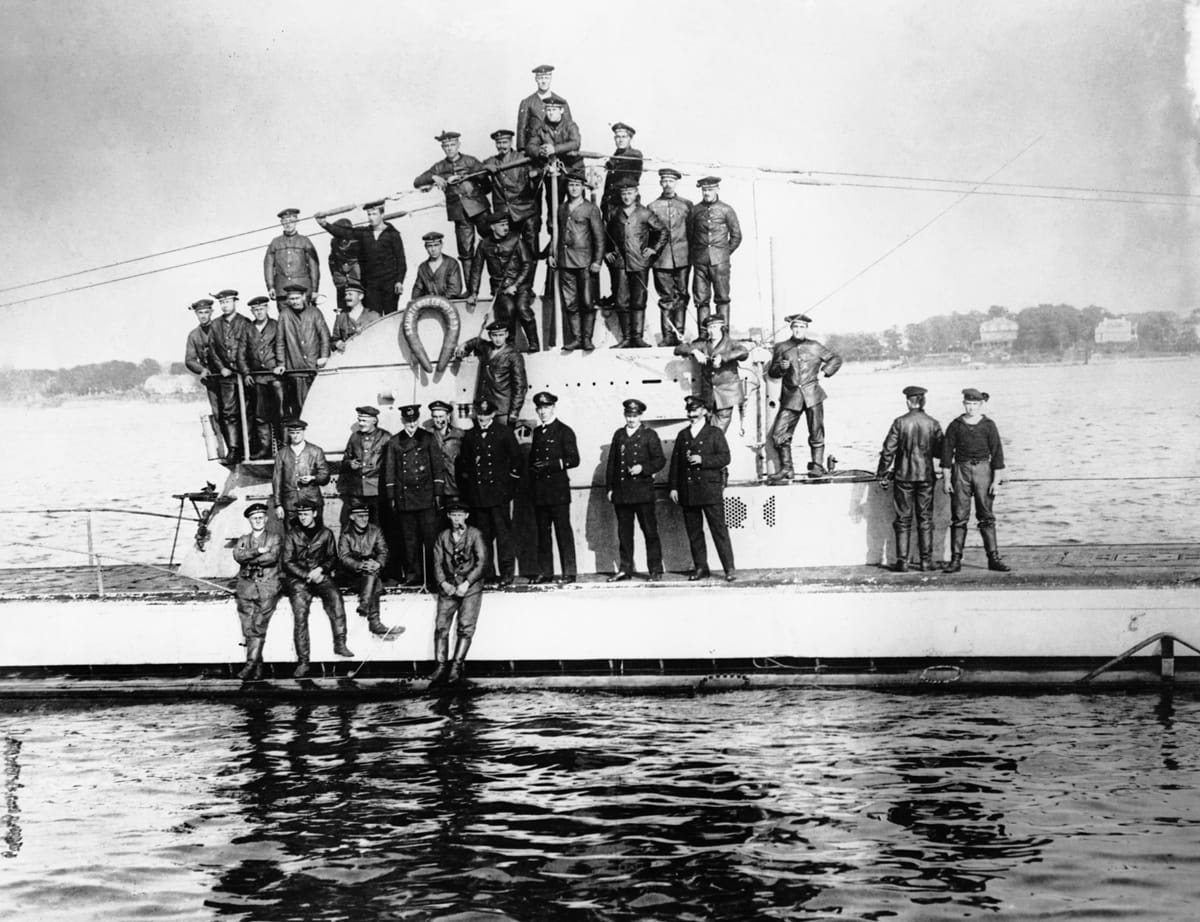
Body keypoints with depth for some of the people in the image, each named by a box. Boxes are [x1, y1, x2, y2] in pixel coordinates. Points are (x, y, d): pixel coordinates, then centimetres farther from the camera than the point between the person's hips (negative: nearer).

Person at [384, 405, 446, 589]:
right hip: (404, 498, 2)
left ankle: (433, 578, -1)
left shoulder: (428, 439, 5)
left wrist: (438, 493, 0)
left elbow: (438, 467, 5)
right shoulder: (394, 442, 9)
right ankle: (413, 576, 12)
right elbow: (390, 471, 11)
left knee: (430, 538, -4)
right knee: (409, 539, 4)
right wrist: (392, 498, 6)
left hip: (426, 498, -2)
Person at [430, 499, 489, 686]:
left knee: (465, 627, -12)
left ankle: (456, 667, -11)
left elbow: (482, 562, -3)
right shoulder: (443, 537, 14)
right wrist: (443, 583, -8)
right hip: (448, 587, 3)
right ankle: (441, 667, -10)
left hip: (470, 587, -3)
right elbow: (437, 563, 9)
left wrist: (467, 583, -12)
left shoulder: (475, 534, 3)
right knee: (441, 626, -9)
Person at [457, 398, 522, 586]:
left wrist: (510, 484, 1)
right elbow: (463, 463, 14)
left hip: (498, 491, -3)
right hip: (476, 492, 3)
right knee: (482, 534, 6)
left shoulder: (504, 433, 2)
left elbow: (515, 458, 4)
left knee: (503, 531, -6)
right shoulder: (469, 436, 10)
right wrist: (465, 491, 9)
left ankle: (507, 571, -4)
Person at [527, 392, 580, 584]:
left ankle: (569, 572, -3)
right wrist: (532, 469, 5)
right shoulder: (537, 432, 17)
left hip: (558, 489, -6)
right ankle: (544, 571, 11)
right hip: (539, 491, 6)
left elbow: (574, 460, -7)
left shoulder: (565, 431, -1)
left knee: (563, 530, -5)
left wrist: (552, 464, -18)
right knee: (542, 531, 7)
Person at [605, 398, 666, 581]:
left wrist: (643, 468, -16)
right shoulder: (619, 434, 15)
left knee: (650, 531, -1)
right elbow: (611, 462, 15)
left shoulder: (649, 435, 4)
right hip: (621, 492, 4)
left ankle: (655, 570, 3)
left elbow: (660, 460, 0)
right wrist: (610, 487, 9)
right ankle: (625, 569, 11)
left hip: (643, 490, -4)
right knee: (624, 532, 6)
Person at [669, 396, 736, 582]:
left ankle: (729, 568, -5)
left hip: (710, 489, -4)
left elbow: (725, 458, -3)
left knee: (719, 529, -6)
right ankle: (700, 568, 12)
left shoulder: (715, 433, 6)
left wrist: (702, 459, -15)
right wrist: (674, 487, 6)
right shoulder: (682, 435, 16)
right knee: (694, 532, 5)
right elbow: (675, 462, 14)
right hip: (687, 492, 4)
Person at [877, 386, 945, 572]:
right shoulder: (933, 424, -3)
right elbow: (940, 452, 3)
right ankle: (926, 561, 7)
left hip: (903, 475, -1)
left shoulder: (900, 422, -9)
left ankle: (902, 561, 3)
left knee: (903, 520, 5)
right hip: (926, 475, 1)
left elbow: (888, 450, -8)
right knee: (925, 519, 8)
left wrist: (883, 474, 0)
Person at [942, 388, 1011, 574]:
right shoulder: (955, 425, 3)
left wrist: (997, 480, -4)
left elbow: (997, 452, 2)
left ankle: (993, 558, 4)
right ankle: (956, 560, 1)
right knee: (959, 516, -1)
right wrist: (946, 478, -1)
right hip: (961, 470, 0)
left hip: (983, 470, 0)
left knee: (986, 515, 1)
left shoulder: (988, 425, 2)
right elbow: (947, 452, 4)